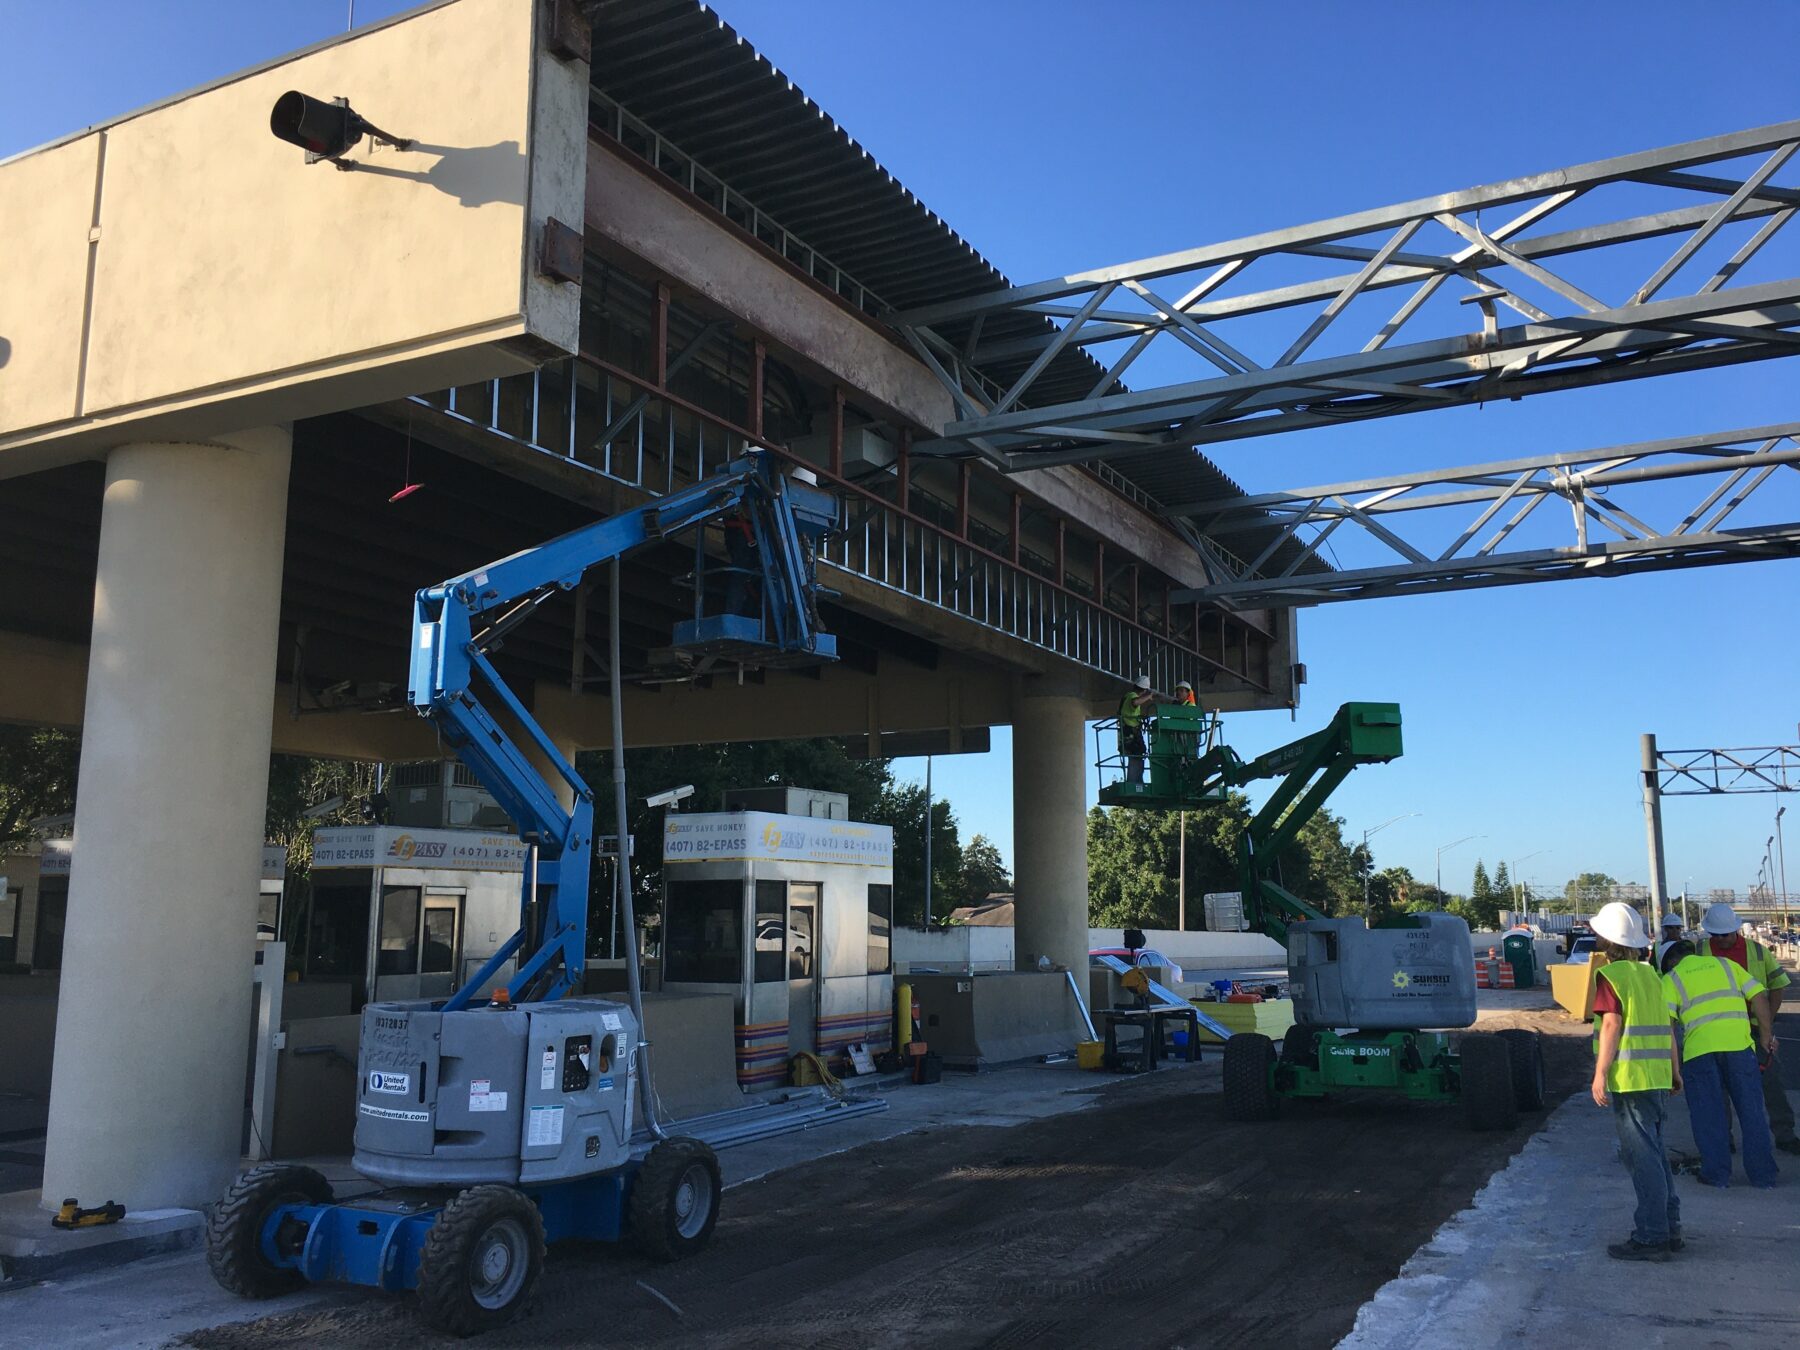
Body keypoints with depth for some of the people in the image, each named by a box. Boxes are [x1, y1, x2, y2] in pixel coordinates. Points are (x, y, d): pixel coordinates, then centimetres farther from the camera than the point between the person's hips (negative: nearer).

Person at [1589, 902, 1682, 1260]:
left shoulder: (1610, 975, -10)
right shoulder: (1650, 975, 13)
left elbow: (1611, 1026, -16)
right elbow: (1667, 1025, 15)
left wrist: (1600, 1074, -15)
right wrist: (1674, 1069, 22)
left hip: (1630, 1078, -8)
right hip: (1657, 1077, 8)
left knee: (1642, 1157, -4)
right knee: (1655, 1153, 17)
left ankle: (1651, 1238, -1)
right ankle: (1669, 1228, 23)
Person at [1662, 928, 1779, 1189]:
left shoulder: (1671, 979, 13)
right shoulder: (1726, 964, 22)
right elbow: (1759, 997, 11)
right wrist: (1766, 1036, 17)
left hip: (1699, 1048, -2)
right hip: (1738, 1042, 2)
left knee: (1708, 1113, 8)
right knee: (1751, 1109, 11)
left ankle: (1717, 1173, 10)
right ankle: (1763, 1174, 15)